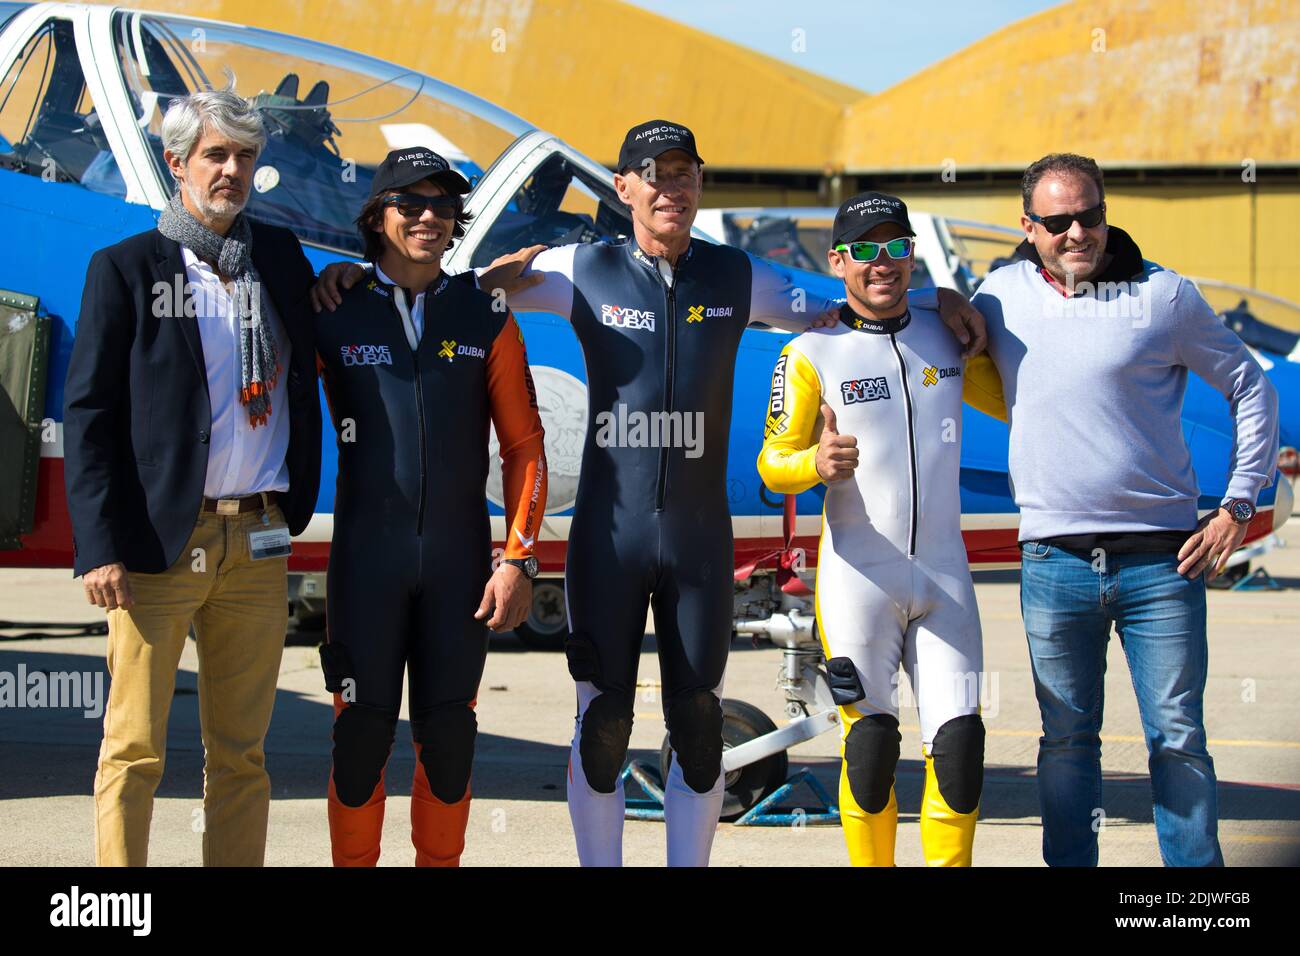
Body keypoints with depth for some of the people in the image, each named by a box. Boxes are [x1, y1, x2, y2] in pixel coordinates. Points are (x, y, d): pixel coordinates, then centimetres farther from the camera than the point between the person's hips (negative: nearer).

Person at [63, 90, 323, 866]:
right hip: (159, 540, -4)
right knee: (135, 750, -4)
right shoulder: (126, 268, 2)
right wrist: (102, 546, -10)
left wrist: (297, 505, 8)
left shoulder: (282, 258, 14)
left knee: (241, 753, 6)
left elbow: (303, 384, 19)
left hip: (258, 541, 4)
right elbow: (89, 414, -2)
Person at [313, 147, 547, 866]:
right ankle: (354, 861, 14)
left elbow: (523, 444, 5)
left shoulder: (486, 319, 5)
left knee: (448, 731, 6)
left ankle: (441, 859, 19)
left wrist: (519, 558, -1)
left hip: (459, 559, 1)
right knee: (363, 728, 1)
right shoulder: (337, 314, 1)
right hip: (366, 556, -1)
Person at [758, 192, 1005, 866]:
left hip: (943, 573, 3)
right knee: (869, 747, -2)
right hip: (858, 576, -3)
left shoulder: (949, 337, 10)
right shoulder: (811, 354, -2)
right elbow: (773, 463, -3)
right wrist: (816, 463, -25)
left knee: (959, 747, -4)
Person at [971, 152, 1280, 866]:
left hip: (1162, 562, -2)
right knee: (1066, 739, 7)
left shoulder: (1164, 295, -1)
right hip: (1054, 562, 2)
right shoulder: (1002, 295, 6)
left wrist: (1237, 507, 1)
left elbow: (1250, 389, 7)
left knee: (1179, 739, 1)